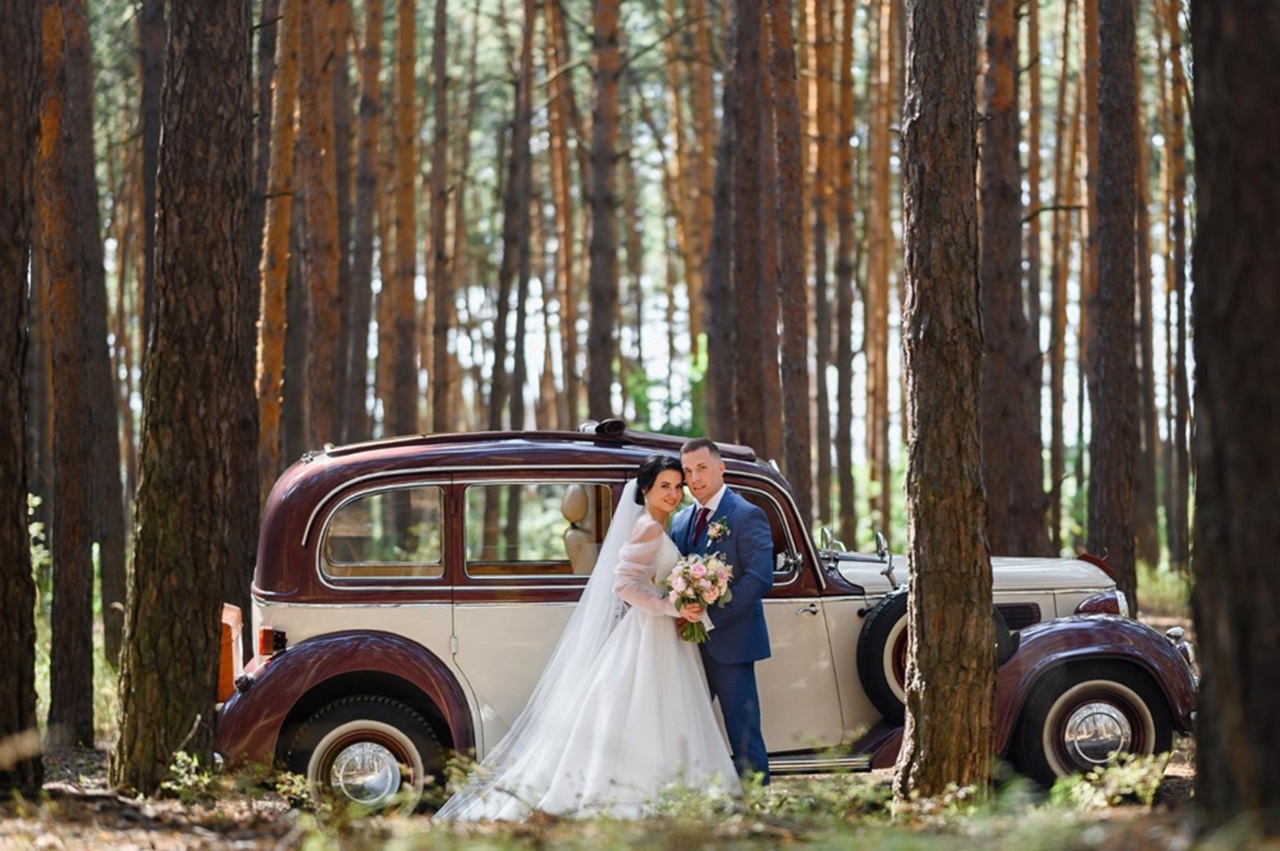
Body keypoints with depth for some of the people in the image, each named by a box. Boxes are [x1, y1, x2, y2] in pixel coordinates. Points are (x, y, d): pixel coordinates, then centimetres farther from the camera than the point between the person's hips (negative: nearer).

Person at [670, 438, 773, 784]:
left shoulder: (746, 516, -7)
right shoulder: (681, 521, 16)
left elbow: (759, 577, -16)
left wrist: (710, 616, -20)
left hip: (729, 643, -7)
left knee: (743, 735, -4)